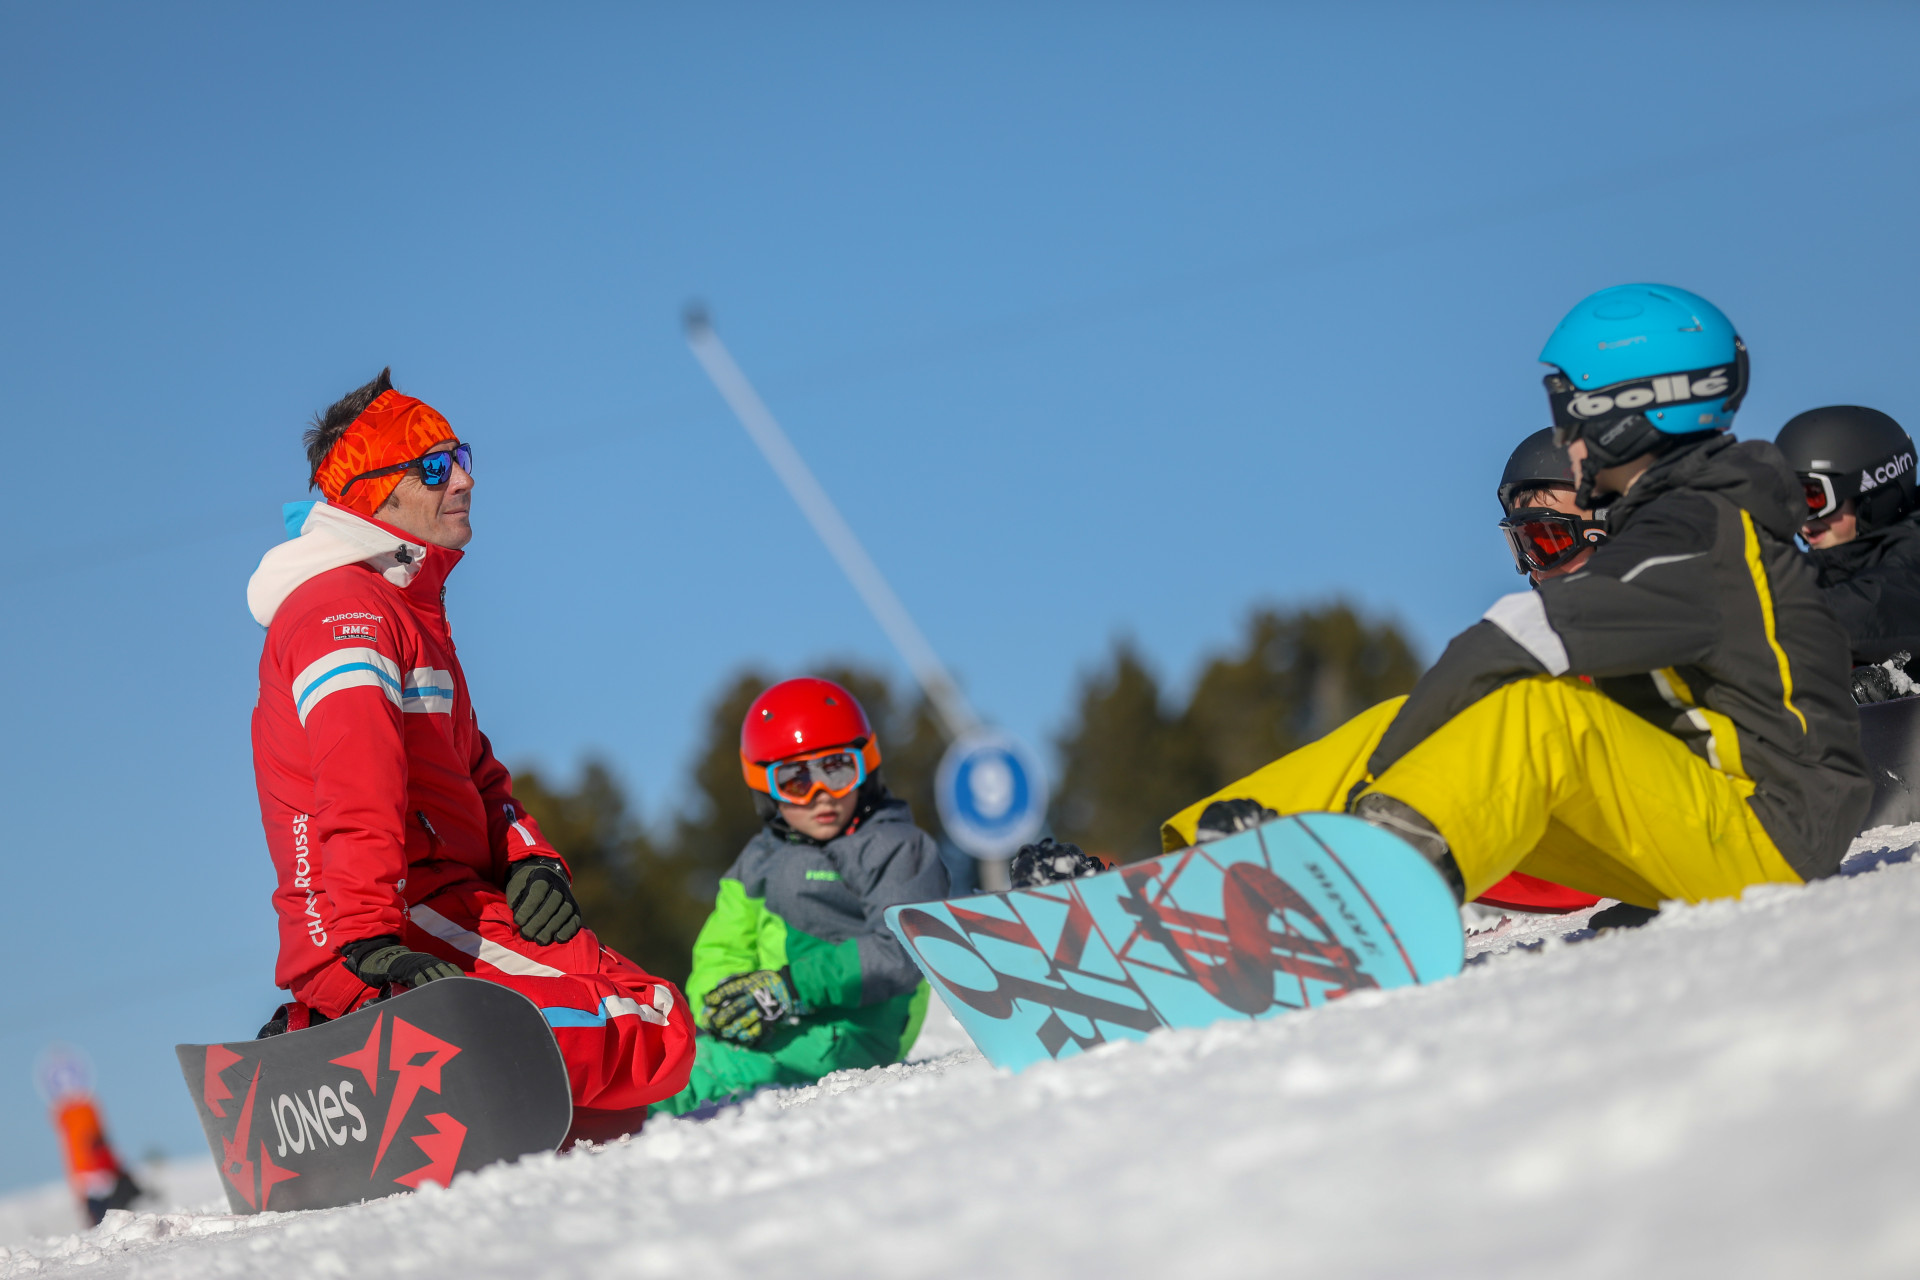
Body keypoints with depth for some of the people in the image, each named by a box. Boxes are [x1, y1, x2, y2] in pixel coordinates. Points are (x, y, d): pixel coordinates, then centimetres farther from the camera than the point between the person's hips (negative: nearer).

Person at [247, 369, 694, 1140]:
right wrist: (370, 940, -35)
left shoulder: (405, 609, 26)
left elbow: (470, 771, 25)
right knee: (658, 1032, -18)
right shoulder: (344, 611, -9)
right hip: (407, 925, -10)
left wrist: (526, 861, 4)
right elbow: (355, 786, -23)